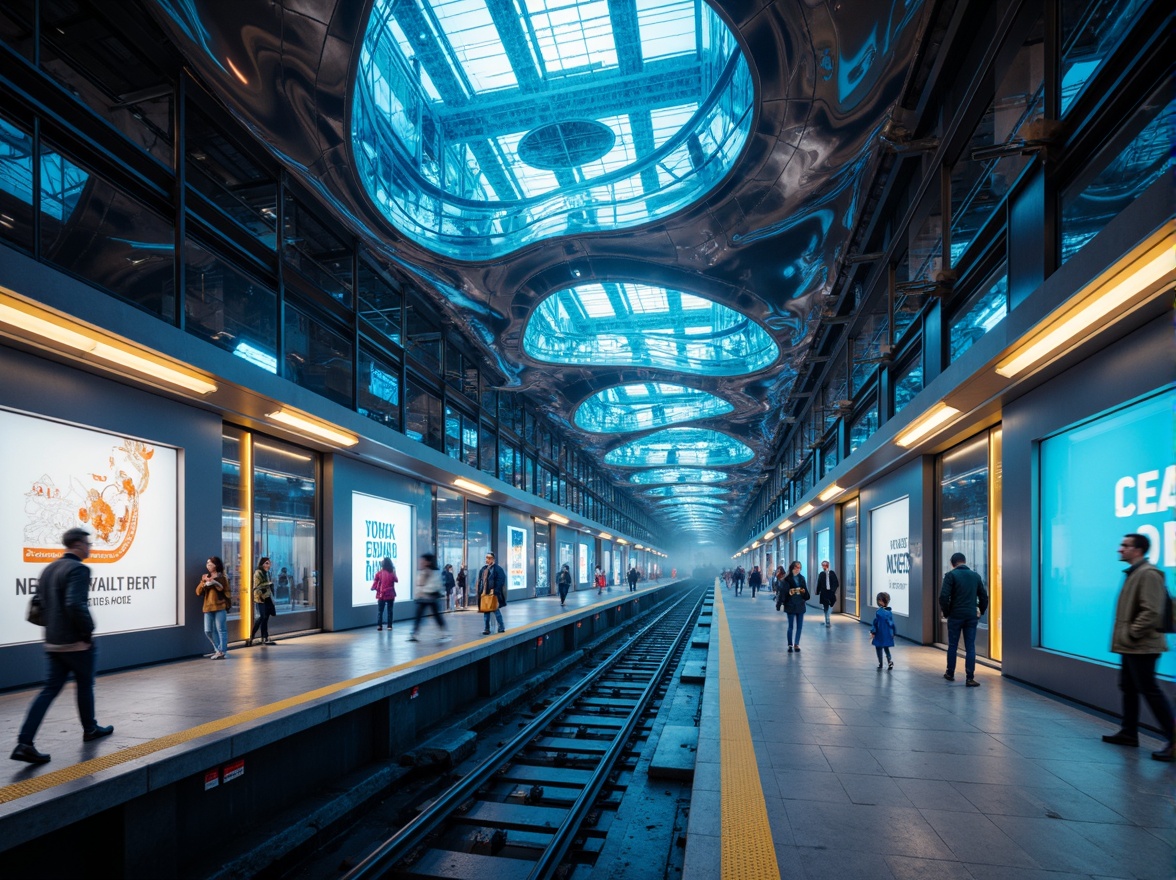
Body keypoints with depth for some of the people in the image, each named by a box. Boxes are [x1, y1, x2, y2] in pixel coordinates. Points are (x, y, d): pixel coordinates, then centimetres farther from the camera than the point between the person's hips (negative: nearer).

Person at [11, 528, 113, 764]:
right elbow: (76, 604, -29)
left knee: (50, 689, 8)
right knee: (85, 685, 11)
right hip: (75, 641, -7)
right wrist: (87, 631, -17)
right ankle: (90, 729, 28)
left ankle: (24, 743, -1)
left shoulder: (49, 569, 11)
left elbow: (40, 601, 16)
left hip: (53, 642, 7)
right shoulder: (79, 569, -18)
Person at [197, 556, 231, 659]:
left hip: (220, 607, -6)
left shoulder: (222, 577, 0)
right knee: (208, 631, 7)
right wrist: (203, 582, -8)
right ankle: (218, 649, 21)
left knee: (221, 629, -6)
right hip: (208, 607, 6)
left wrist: (215, 583, -15)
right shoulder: (205, 577, 15)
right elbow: (198, 592, 9)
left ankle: (222, 652, -1)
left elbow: (226, 592, -5)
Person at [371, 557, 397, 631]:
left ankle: (379, 625, 0)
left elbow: (375, 583, -7)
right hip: (390, 595, 0)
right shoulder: (392, 573, -9)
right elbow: (396, 580, 8)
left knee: (380, 611, 7)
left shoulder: (379, 573, -10)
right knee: (390, 610, 9)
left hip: (381, 595, 0)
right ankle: (389, 625, 8)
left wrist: (373, 588, 11)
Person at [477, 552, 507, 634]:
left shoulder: (497, 568, -8)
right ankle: (486, 628, 17)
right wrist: (481, 591, 6)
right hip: (485, 593, 6)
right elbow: (480, 580, 15)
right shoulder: (484, 568, 12)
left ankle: (501, 627, 11)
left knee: (496, 610, -1)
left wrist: (494, 590, -18)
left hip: (493, 594, -6)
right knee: (486, 611, 10)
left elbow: (500, 581, -15)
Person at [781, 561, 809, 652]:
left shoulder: (802, 578, 8)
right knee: (790, 626, 0)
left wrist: (804, 591, -11)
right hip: (791, 605, -4)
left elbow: (806, 590, 11)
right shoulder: (787, 579, -6)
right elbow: (784, 592, -7)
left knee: (800, 626, 7)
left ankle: (796, 644, 18)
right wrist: (789, 592, -26)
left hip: (800, 605, 4)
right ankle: (790, 645, 7)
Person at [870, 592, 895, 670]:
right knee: (886, 648, 18)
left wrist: (873, 632, -6)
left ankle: (880, 664, 15)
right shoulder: (890, 612, 0)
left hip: (880, 634, -5)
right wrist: (893, 633, 16)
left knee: (878, 648, 10)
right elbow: (892, 623, 7)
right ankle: (889, 661, -3)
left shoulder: (878, 612, -18)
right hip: (888, 634, 5)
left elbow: (875, 623, -15)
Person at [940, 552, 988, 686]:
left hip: (955, 616, -3)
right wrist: (981, 611, 21)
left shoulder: (951, 575, -7)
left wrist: (946, 612, -1)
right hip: (972, 616, 3)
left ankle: (950, 673, 22)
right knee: (970, 647, 4)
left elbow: (944, 596, -14)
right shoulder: (975, 576, 7)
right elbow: (984, 596, 10)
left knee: (952, 645, 10)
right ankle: (970, 678, 1)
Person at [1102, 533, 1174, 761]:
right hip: (1130, 647, 10)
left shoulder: (1148, 574, -16)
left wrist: (1131, 634, -19)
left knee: (1150, 691, -6)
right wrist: (1124, 634, 15)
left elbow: (1151, 612, -23)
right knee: (1128, 688, 16)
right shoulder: (1133, 573, 15)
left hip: (1141, 647, -10)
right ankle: (1129, 732, 26)